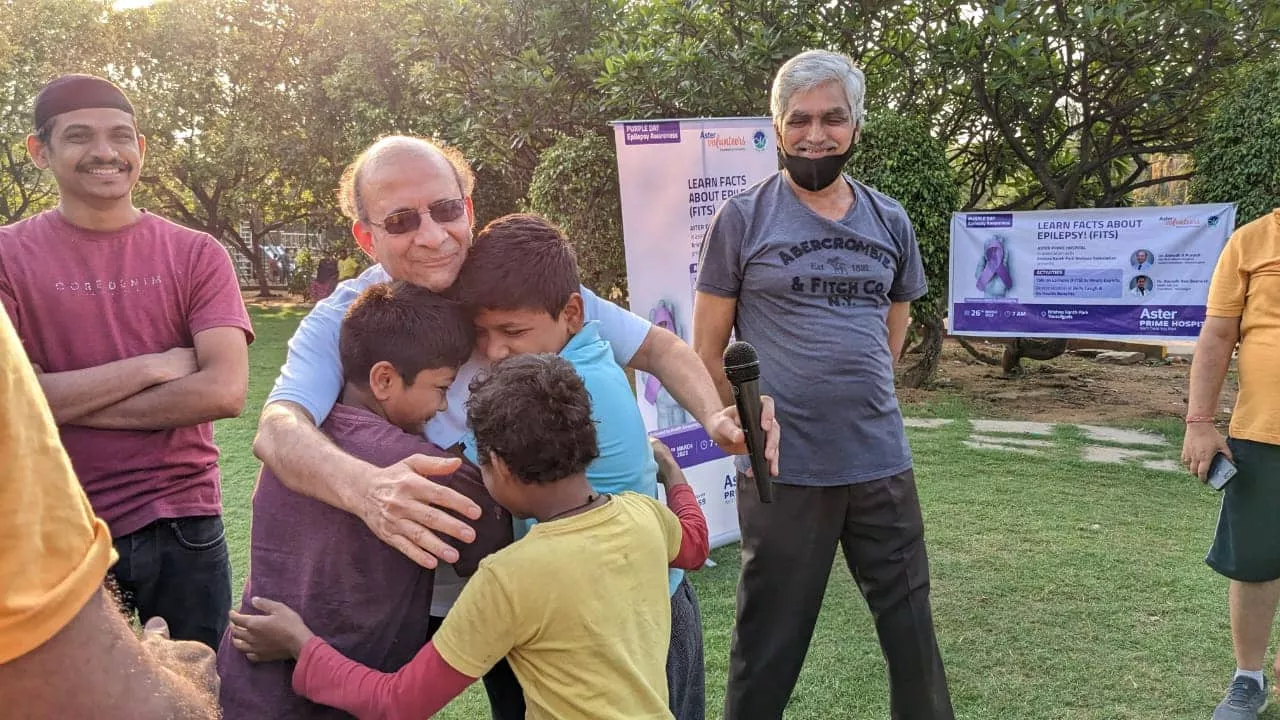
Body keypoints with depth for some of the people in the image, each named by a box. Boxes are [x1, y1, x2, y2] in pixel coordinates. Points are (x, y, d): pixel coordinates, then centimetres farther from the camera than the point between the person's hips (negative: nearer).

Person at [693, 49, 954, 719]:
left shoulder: (891, 222, 7)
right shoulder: (741, 219, -4)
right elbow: (706, 350, -2)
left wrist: (861, 392, 12)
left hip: (884, 463, 4)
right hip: (784, 469, -3)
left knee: (912, 627, 16)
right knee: (769, 643, 9)